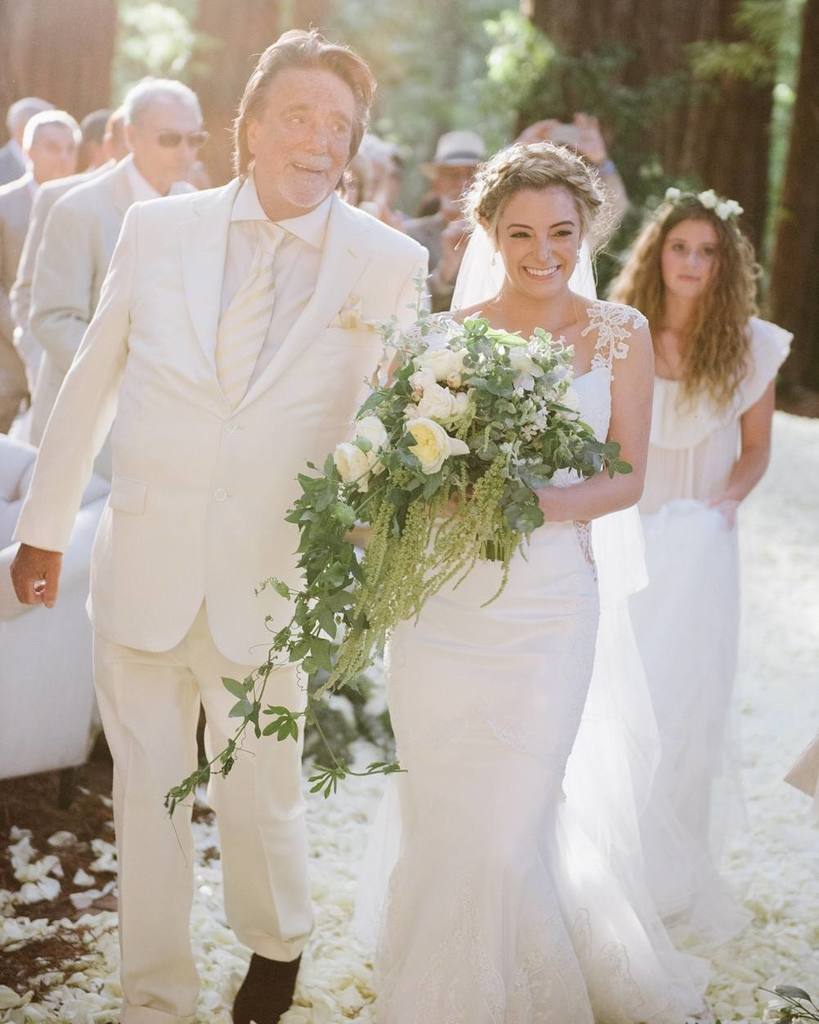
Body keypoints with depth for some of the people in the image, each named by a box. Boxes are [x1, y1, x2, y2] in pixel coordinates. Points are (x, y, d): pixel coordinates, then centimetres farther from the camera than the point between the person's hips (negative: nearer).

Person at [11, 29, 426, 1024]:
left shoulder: (389, 264, -5)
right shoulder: (157, 228, -1)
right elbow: (91, 383, 7)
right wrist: (45, 525, 12)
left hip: (270, 582, -1)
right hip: (142, 562, 2)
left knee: (260, 796, 12)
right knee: (148, 795, 12)